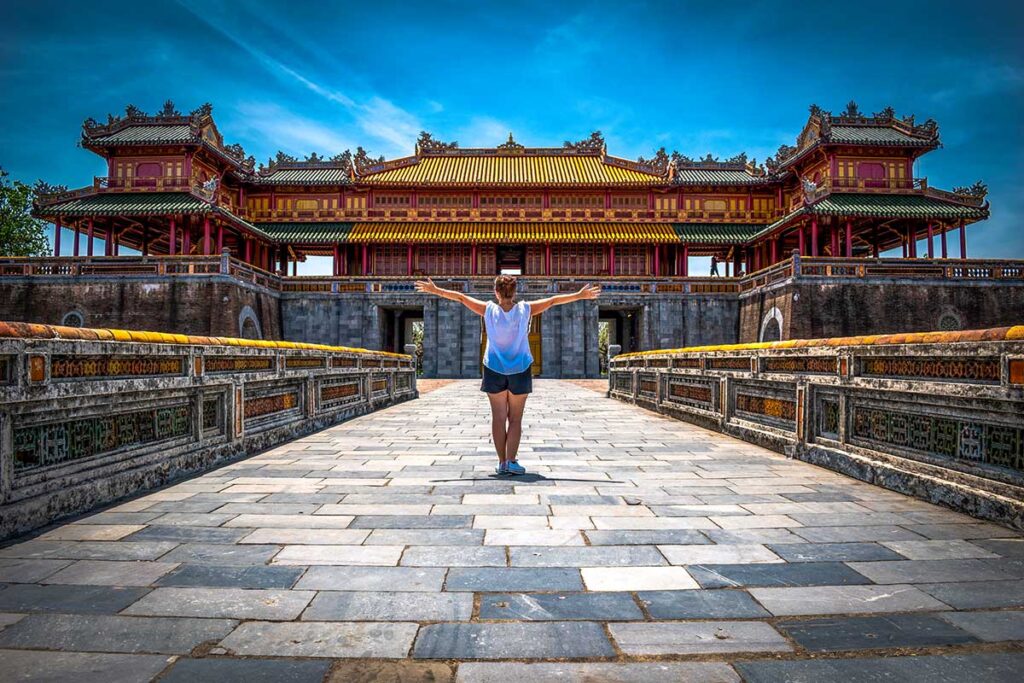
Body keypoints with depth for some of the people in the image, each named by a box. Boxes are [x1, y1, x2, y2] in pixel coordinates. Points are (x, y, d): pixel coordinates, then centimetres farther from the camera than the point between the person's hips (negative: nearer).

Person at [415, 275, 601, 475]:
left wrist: (435, 290, 12)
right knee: (515, 419, 7)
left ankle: (502, 462, 8)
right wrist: (580, 295, 10)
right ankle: (511, 461, 0)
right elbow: (553, 300, 2)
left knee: (498, 417, 6)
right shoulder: (525, 309, -5)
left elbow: (460, 297, 2)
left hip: (494, 370, 1)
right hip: (520, 370, 0)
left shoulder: (489, 310, -5)